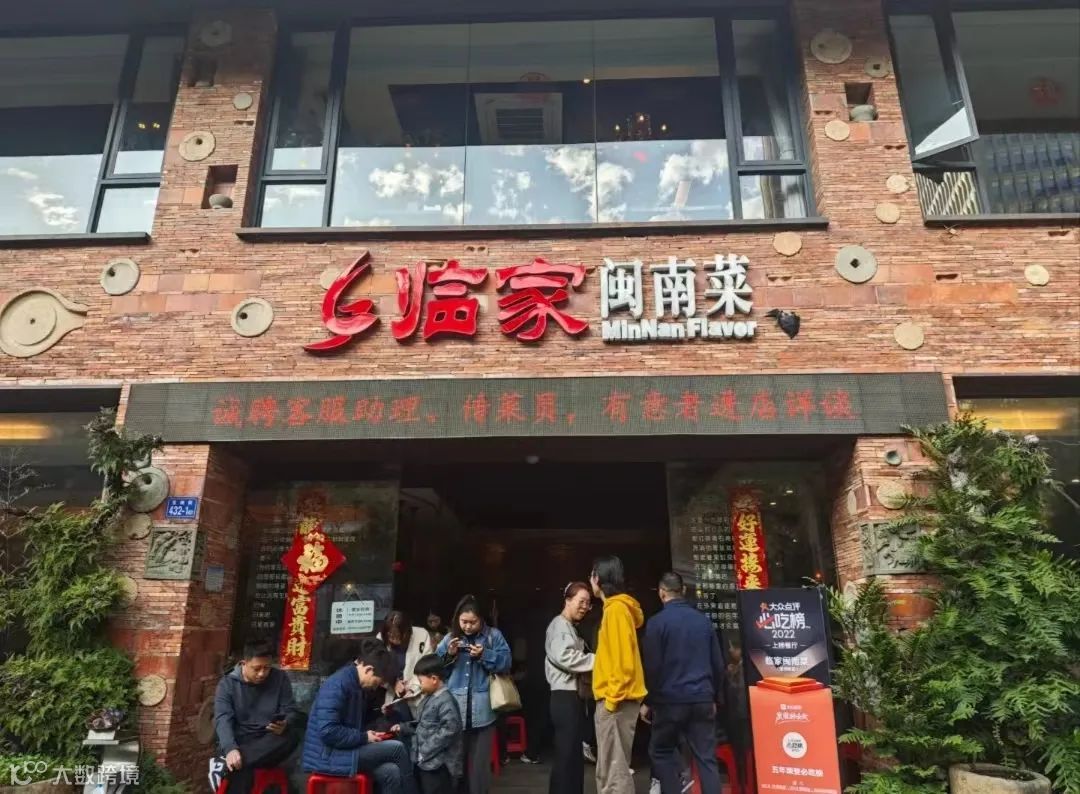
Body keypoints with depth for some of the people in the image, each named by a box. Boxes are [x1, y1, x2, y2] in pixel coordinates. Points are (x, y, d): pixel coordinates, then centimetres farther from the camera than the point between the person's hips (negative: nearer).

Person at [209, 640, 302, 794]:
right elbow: (222, 719, -15)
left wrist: (285, 725, -25)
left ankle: (225, 764, -34)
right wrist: (230, 748, -35)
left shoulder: (280, 679, 2)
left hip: (269, 745, 3)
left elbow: (292, 712, 1)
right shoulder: (227, 684, -3)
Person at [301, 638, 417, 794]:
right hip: (327, 756, -9)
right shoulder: (339, 684, -19)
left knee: (391, 772, -12)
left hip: (341, 751, 9)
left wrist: (367, 734, 2)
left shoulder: (354, 684, 10)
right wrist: (364, 737, -17)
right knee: (397, 748, -13)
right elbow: (328, 732, -26)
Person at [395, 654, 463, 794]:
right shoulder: (427, 698, 13)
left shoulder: (445, 701, -19)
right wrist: (403, 728, 14)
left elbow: (449, 730, -26)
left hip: (438, 763, -10)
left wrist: (428, 749, -22)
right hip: (423, 760, 10)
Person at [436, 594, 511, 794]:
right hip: (454, 710, 2)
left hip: (482, 711, -2)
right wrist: (449, 655, -10)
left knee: (480, 760, 7)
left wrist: (484, 655, -16)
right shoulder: (449, 638, 8)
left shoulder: (493, 635, 2)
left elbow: (506, 663, -5)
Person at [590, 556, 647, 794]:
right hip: (614, 698, 10)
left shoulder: (616, 608, -14)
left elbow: (623, 658, -20)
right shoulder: (615, 607, 16)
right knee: (609, 768, 15)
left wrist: (613, 697, -18)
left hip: (616, 699, -10)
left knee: (614, 769, -6)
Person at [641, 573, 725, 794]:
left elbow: (652, 666, -9)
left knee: (661, 752, 14)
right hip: (702, 700, 4)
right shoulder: (704, 620, 6)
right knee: (706, 758, 8)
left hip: (670, 700, -4)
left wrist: (648, 701, 1)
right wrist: (715, 698, 20)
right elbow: (718, 664, 10)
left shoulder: (657, 622, -8)